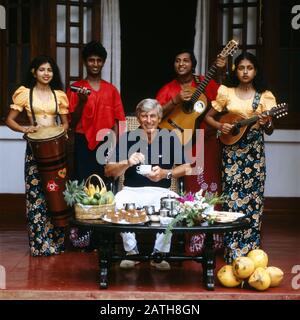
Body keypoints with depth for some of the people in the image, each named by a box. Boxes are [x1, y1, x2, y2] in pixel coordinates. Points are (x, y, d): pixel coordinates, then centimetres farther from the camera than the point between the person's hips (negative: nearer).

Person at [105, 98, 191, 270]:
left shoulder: (170, 139, 3)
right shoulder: (128, 138, 2)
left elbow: (186, 168, 1)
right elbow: (109, 171, -1)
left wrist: (165, 173, -17)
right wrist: (128, 163, -21)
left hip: (161, 191, 0)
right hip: (132, 191, 0)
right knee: (118, 203, -32)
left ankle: (160, 253, -9)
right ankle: (131, 251, -7)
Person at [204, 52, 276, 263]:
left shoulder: (265, 96, 4)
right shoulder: (226, 92, 4)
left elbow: (270, 131, 5)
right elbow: (209, 117, 11)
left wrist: (266, 124, -17)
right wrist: (220, 126, -9)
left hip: (255, 152, 1)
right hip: (232, 151, -1)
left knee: (253, 197, 0)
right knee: (233, 197, -5)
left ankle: (250, 249, 10)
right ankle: (233, 251, 0)